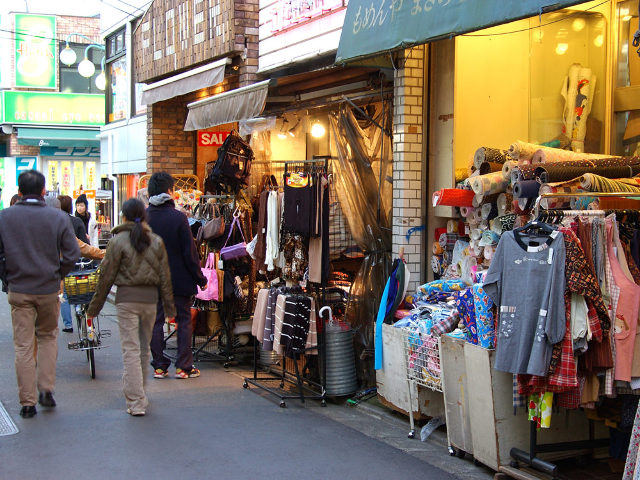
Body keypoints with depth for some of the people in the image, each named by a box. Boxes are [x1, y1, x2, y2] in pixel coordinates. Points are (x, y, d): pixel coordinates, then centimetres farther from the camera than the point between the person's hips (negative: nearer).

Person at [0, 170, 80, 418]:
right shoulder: (57, 217, -6)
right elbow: (72, 254, -6)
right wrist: (58, 276, 9)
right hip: (49, 289, 0)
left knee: (23, 346, 5)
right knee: (48, 336, 20)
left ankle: (27, 402, 8)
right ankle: (46, 389, 12)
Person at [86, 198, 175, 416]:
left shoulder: (118, 241, -5)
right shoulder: (156, 241, 6)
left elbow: (106, 276, -3)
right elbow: (165, 277, 8)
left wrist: (95, 306, 5)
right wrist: (169, 305, 15)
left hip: (127, 298, -4)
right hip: (150, 297, 4)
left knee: (130, 350, -3)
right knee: (144, 348, 16)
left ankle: (136, 402, -7)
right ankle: (138, 392, 30)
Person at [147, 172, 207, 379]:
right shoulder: (178, 217, -14)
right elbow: (189, 252, -11)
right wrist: (200, 278, -2)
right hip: (179, 279, -3)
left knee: (156, 322, 10)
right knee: (184, 321, 7)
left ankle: (159, 366, 13)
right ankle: (183, 367, 7)